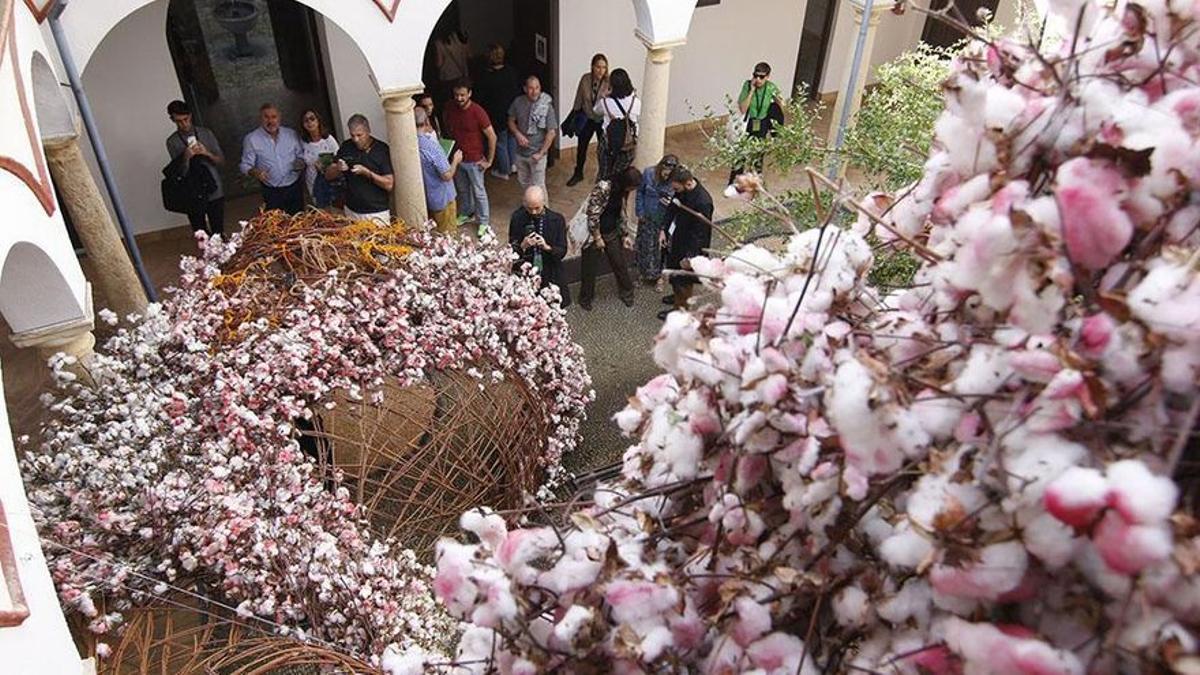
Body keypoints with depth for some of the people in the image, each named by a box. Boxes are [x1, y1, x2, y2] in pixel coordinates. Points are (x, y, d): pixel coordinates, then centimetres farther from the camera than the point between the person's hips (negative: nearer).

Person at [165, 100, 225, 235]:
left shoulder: (205, 133, 5)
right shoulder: (172, 142, 1)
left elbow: (221, 160, 5)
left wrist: (207, 153, -14)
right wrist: (186, 158, -21)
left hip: (214, 192, 1)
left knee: (219, 233, 6)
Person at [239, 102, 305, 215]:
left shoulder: (291, 134, 5)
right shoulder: (251, 139, -2)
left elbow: (301, 155, 15)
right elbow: (245, 165, -2)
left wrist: (300, 162, -9)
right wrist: (254, 172, -25)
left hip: (295, 188, 2)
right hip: (272, 193, -2)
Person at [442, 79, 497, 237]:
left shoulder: (477, 111, -22)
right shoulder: (449, 109, -7)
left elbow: (492, 137, -17)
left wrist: (489, 160, -14)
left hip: (474, 160, -5)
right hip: (456, 158, 5)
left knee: (479, 192, 7)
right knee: (462, 189, 23)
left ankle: (484, 223, 20)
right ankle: (466, 213, 45)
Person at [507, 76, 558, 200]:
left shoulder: (547, 106, -17)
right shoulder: (518, 102, -6)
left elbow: (552, 132, -15)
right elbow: (511, 121, 8)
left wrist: (541, 153, -17)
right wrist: (518, 134, -12)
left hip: (537, 153, -5)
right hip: (521, 152, 5)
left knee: (538, 185, 2)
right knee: (523, 181, 21)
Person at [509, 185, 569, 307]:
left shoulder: (557, 219, -4)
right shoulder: (517, 218, -4)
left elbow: (562, 252, -2)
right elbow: (511, 250, 1)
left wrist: (547, 247, -22)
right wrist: (523, 246, -21)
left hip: (550, 274, 1)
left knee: (560, 301, -10)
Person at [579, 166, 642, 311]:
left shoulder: (622, 190, -4)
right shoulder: (603, 188, -28)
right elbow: (593, 215, -24)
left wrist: (625, 235, 7)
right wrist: (598, 238, -16)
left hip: (612, 233, 6)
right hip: (594, 233, -6)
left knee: (620, 263, 14)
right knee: (590, 268, 9)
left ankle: (626, 292, 36)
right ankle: (585, 298, 29)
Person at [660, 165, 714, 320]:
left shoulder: (703, 202, -35)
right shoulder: (683, 190, -12)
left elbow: (700, 233, -28)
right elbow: (672, 208, 7)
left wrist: (690, 256, -24)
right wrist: (664, 230, 4)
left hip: (691, 245, -8)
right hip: (679, 237, 8)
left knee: (683, 278, 12)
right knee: (673, 269, 28)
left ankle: (680, 308, 33)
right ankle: (678, 295, 53)